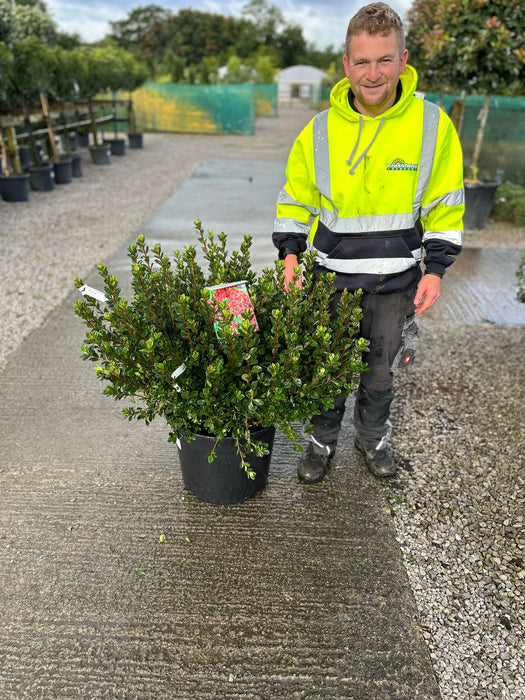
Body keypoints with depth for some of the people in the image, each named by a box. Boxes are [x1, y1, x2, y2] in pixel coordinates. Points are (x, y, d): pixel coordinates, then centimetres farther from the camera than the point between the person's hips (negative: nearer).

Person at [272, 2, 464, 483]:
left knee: (380, 370, 16)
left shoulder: (433, 125, -6)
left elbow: (445, 207, 1)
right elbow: (295, 200, 5)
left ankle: (374, 438, 42)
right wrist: (291, 254, -6)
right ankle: (323, 441, 36)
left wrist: (435, 269, -5)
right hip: (332, 278, 1)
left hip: (396, 281, 0)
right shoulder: (320, 130, -4)